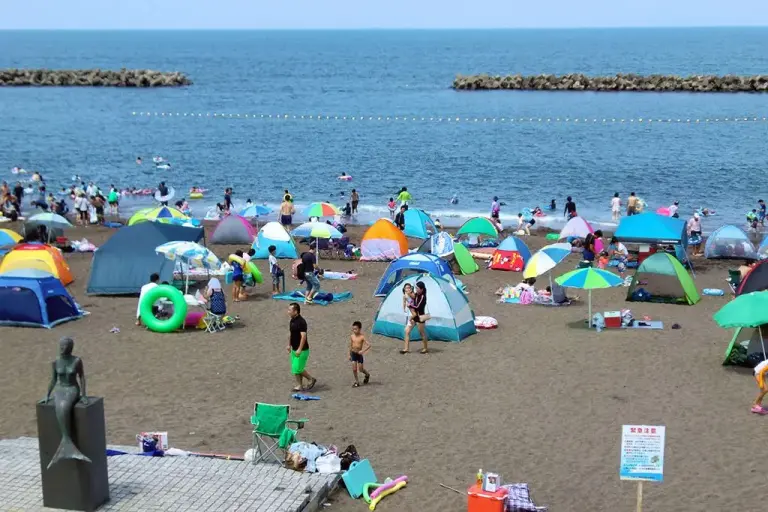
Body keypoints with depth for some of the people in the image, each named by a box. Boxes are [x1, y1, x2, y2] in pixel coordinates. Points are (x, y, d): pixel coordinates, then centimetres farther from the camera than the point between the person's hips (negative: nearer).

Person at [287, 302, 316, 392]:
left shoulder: (301, 322, -22)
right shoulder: (292, 321, 7)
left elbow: (303, 336, -25)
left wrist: (299, 349, -26)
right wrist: (289, 345, 20)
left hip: (302, 350, -9)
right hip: (294, 349, 9)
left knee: (298, 368, -7)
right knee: (295, 369, 12)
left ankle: (311, 379, 12)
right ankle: (299, 386, 21)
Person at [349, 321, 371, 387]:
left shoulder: (362, 337, -18)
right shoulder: (352, 336, -4)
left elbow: (369, 345, -23)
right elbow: (351, 345, 9)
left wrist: (363, 351, -32)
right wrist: (350, 354, 13)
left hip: (359, 354, -4)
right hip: (353, 354, 4)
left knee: (360, 369, 6)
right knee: (354, 369, 1)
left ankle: (367, 375, 37)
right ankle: (357, 382, 15)